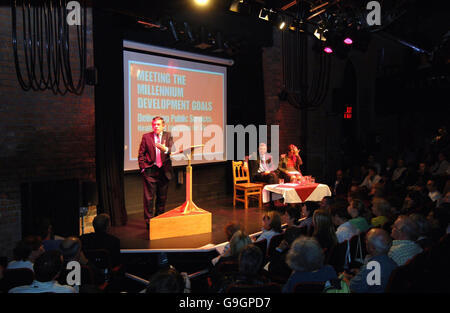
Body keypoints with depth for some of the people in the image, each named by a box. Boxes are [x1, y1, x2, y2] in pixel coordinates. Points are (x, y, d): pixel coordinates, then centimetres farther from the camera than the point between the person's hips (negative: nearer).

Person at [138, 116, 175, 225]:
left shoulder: (168, 136, 5)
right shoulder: (146, 137, 1)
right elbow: (141, 154, 2)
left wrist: (165, 149, -29)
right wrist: (143, 168, -4)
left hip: (164, 171, 2)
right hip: (150, 171, -2)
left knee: (162, 197, 12)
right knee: (149, 197, 0)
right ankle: (149, 221, 10)